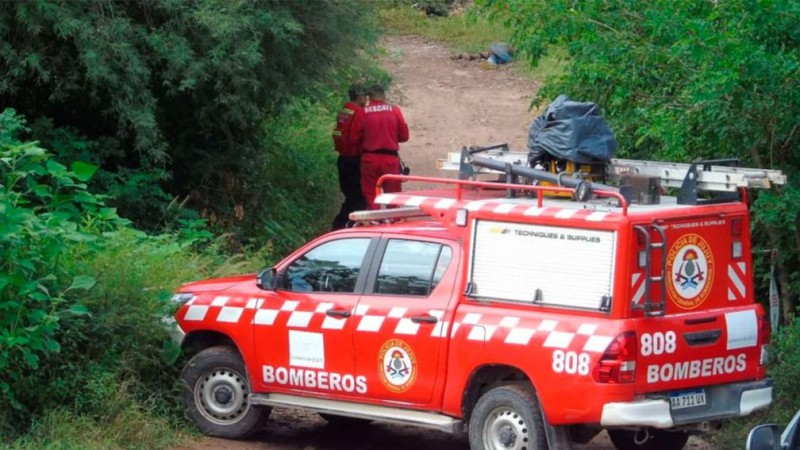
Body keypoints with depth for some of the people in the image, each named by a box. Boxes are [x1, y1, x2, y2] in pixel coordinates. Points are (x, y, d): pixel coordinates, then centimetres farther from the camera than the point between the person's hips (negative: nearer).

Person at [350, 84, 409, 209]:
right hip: (391, 158, 0)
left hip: (369, 158, 0)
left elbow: (355, 139, -1)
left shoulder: (362, 113, -4)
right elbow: (404, 136, 2)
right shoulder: (394, 110, -2)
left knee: (371, 195, 6)